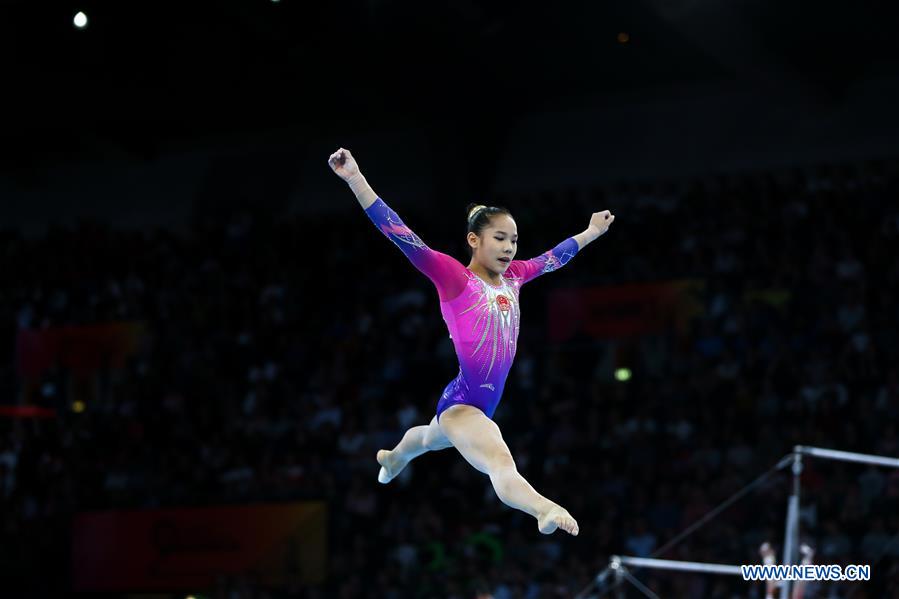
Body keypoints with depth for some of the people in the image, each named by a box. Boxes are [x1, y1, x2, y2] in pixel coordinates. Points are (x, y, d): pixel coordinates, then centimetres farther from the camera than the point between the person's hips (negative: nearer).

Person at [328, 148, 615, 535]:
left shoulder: (512, 277, 5)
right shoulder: (453, 277, -14)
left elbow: (554, 257, 24)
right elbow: (400, 235, -22)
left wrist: (592, 232, 37)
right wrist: (355, 179, -32)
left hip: (485, 405, 9)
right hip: (462, 402, -9)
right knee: (501, 462, -37)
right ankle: (543, 509, -65)